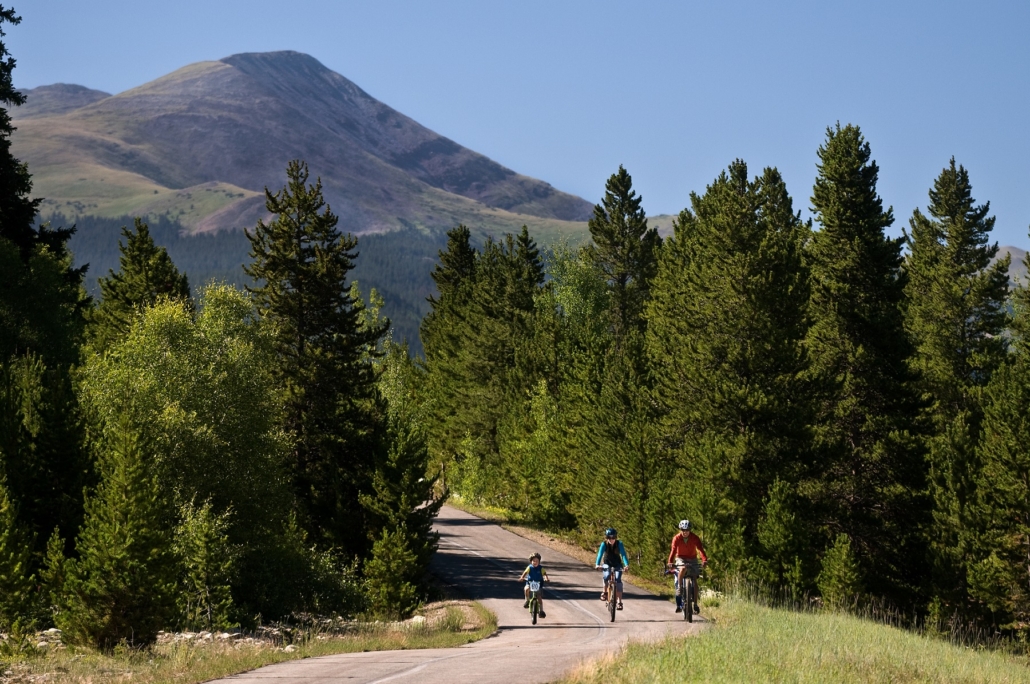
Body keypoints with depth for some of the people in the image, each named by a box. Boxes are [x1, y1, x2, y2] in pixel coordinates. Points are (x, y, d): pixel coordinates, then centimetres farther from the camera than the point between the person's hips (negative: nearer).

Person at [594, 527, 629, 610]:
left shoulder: (619, 544, -20)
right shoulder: (604, 544, -20)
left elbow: (623, 554, -29)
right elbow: (600, 554, -30)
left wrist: (626, 564, -46)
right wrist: (597, 564, -47)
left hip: (617, 565, 0)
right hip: (607, 564, 0)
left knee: (618, 580, -20)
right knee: (606, 576, -30)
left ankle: (619, 602, -18)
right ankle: (605, 592, -3)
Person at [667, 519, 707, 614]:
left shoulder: (695, 538, -17)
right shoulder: (677, 538, -17)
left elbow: (700, 549, -29)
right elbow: (673, 550, -28)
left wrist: (704, 560, -48)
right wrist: (670, 562, -45)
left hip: (692, 559, 1)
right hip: (681, 558, -1)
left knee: (694, 581, -8)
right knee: (683, 569, -37)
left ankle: (695, 604, -2)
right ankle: (679, 587, -17)